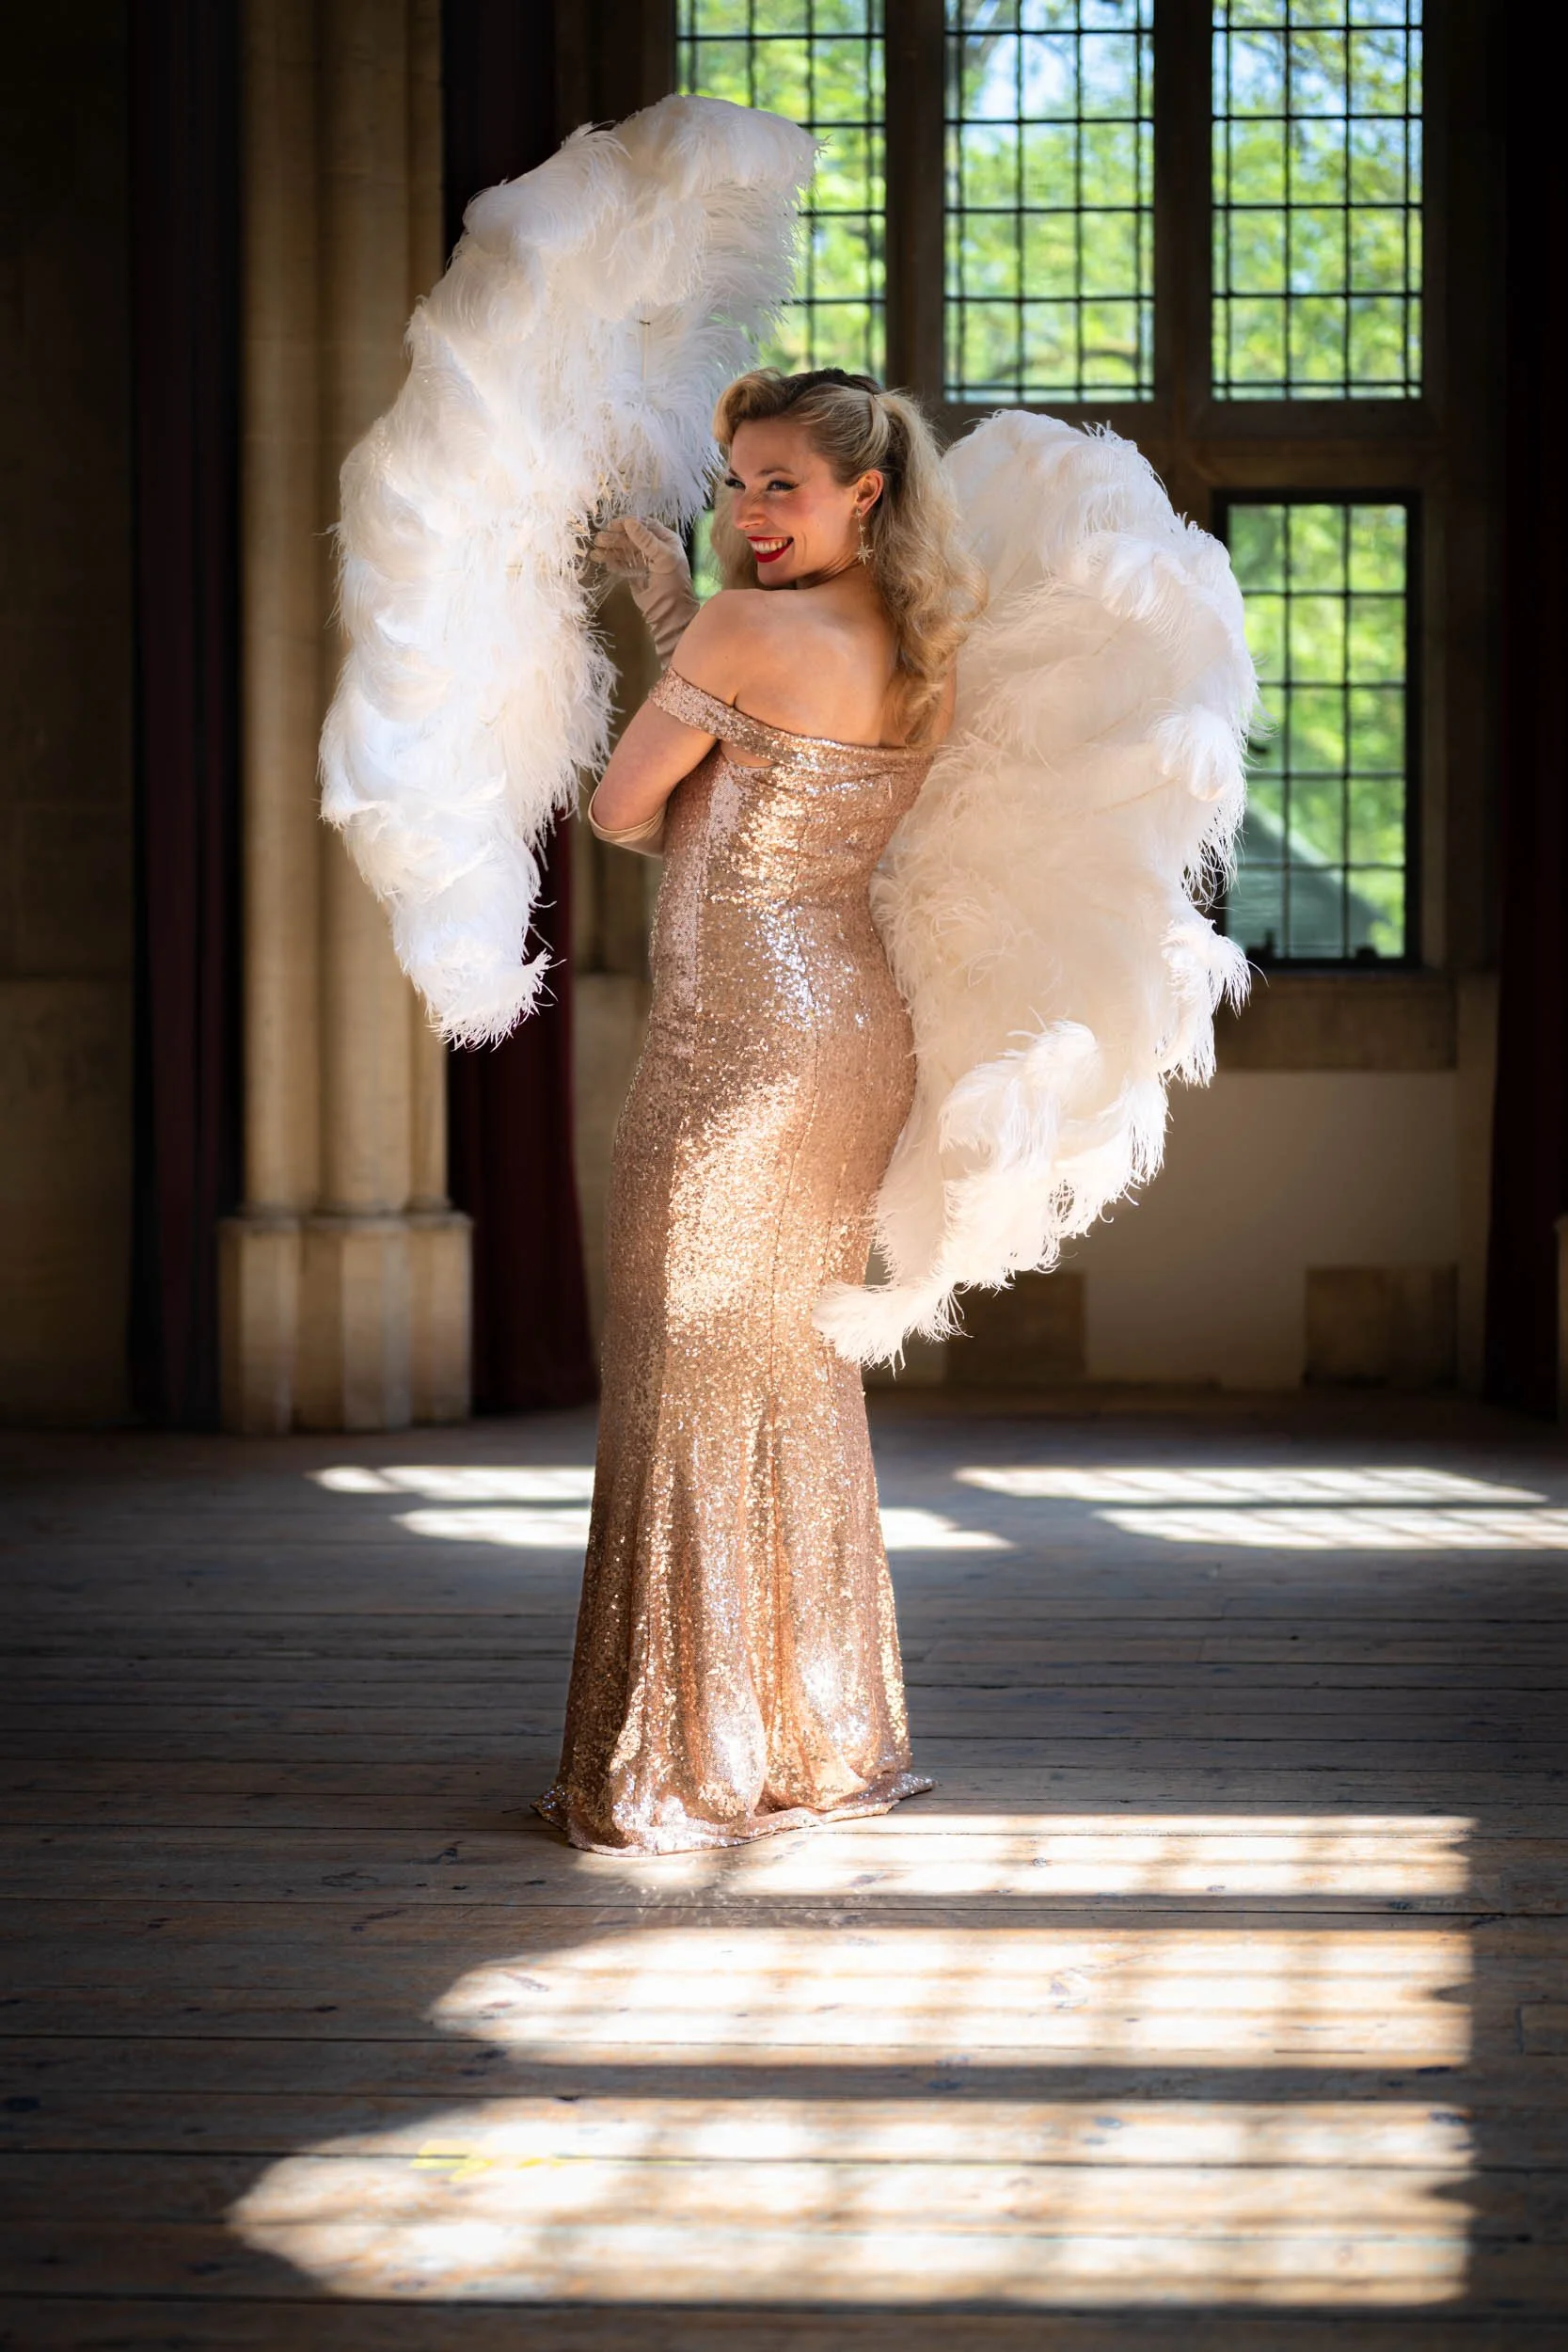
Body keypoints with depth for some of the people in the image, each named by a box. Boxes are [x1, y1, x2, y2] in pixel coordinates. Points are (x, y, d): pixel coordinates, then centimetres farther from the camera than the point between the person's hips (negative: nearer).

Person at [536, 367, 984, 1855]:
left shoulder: (743, 634, -15)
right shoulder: (918, 660, 8)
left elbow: (622, 810, -6)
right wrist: (672, 606, 16)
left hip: (736, 1038, -8)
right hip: (859, 1030, 8)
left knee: (689, 1383, 0)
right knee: (797, 1375, 16)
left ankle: (688, 1770, 5)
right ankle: (827, 1740, 23)